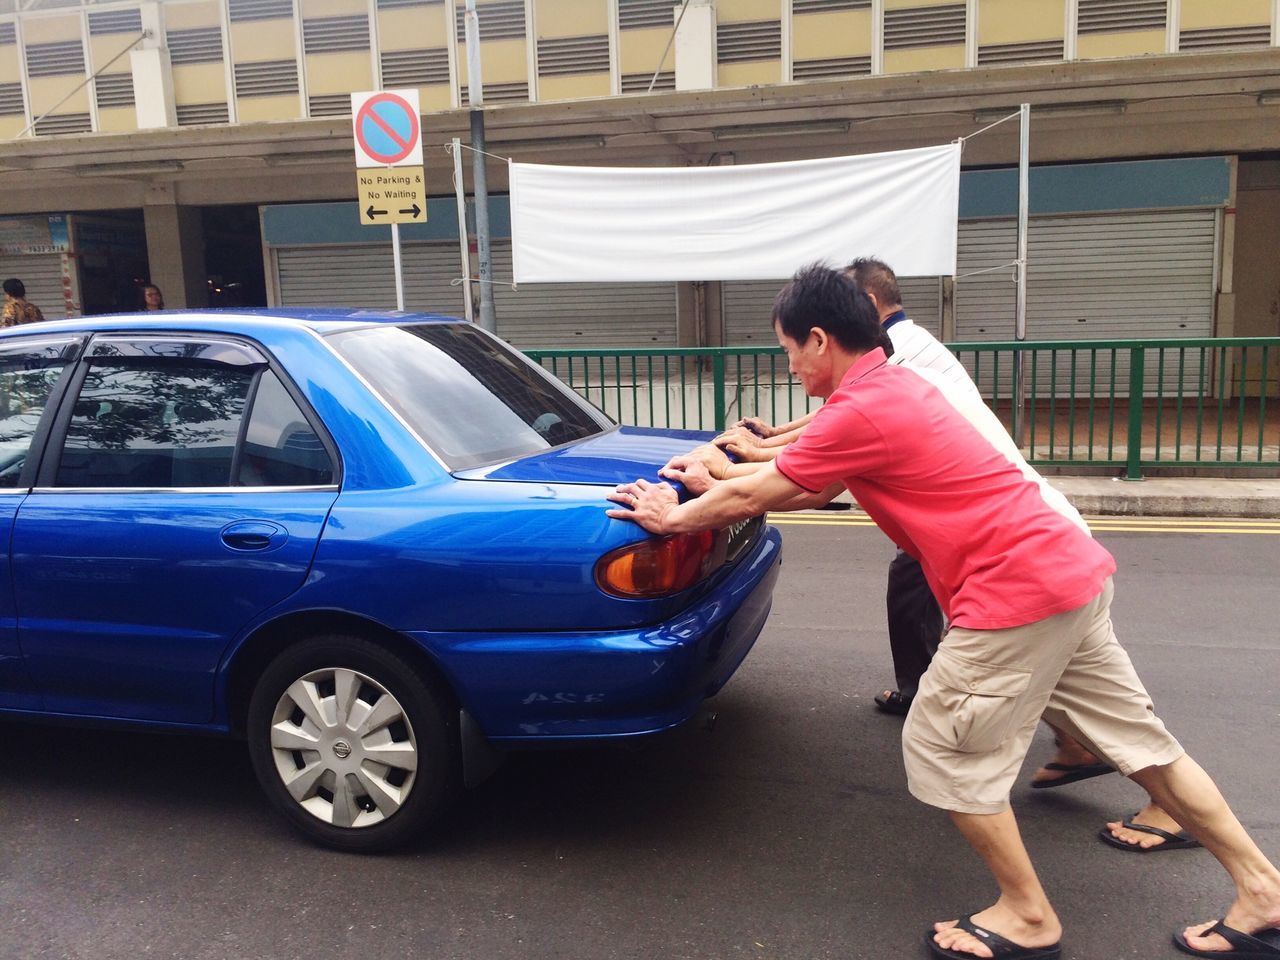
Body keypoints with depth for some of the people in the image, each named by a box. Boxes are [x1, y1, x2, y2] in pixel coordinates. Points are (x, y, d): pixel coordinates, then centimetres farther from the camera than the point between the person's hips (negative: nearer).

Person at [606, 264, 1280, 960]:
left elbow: (752, 496, -7)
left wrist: (673, 517, 9)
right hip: (1071, 569, 10)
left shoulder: (861, 411, -16)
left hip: (1017, 592, -10)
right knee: (1138, 743, 19)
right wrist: (714, 485, 24)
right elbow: (813, 485, 23)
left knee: (942, 749, 5)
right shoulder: (892, 384, 15)